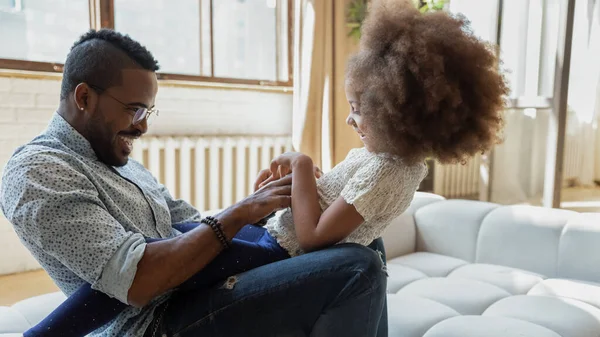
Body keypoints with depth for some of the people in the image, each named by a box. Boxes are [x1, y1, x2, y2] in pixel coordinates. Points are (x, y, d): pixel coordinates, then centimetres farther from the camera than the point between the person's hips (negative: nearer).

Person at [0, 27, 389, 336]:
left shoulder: (122, 162, 19)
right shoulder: (36, 172, -10)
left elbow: (192, 224, 15)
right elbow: (135, 279, -22)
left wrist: (255, 204, -3)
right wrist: (238, 213, -17)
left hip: (202, 289, 9)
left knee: (363, 246, 13)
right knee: (357, 270, -23)